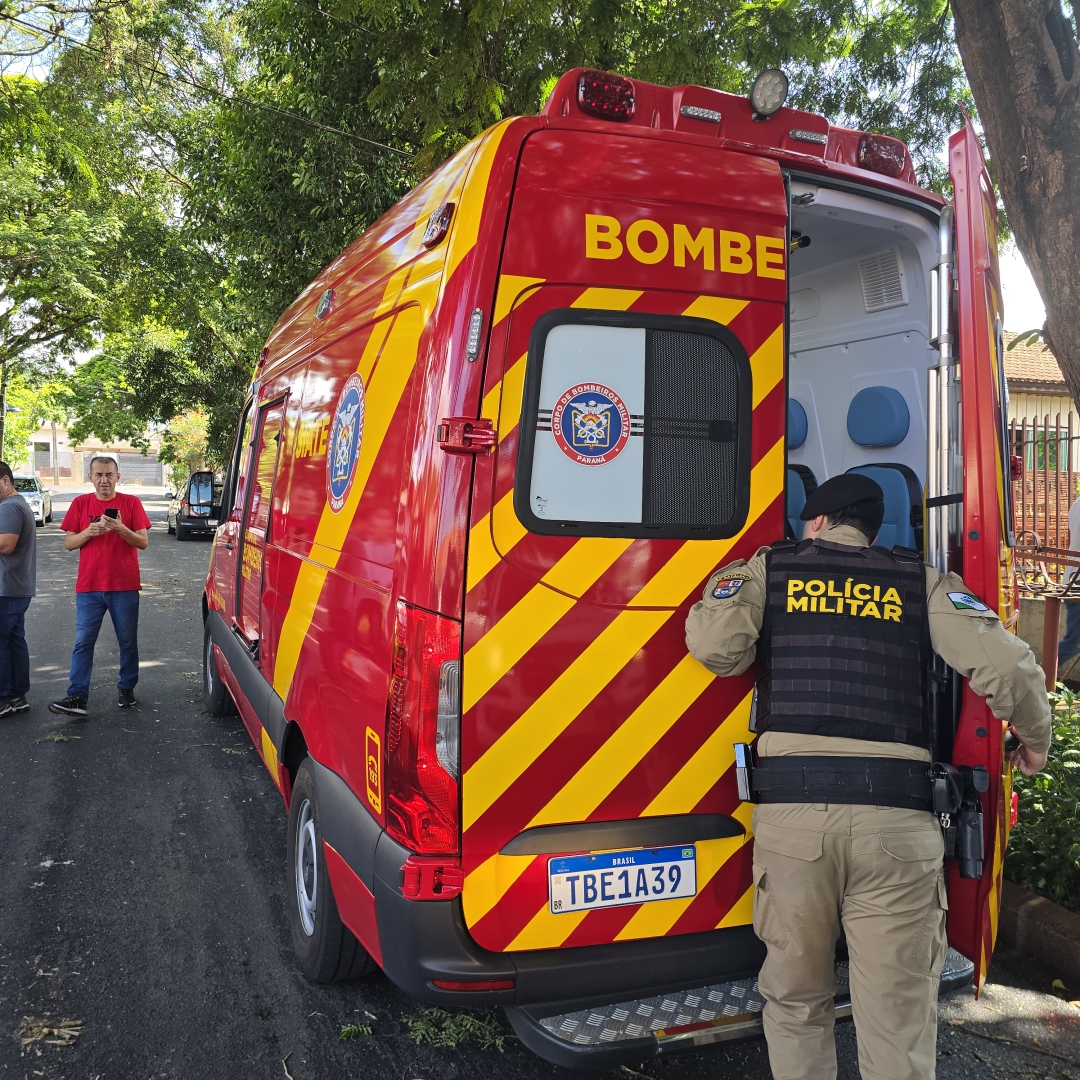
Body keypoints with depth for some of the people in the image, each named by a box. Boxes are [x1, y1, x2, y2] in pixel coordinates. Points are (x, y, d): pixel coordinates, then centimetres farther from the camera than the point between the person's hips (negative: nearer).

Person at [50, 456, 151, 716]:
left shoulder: (131, 503, 1)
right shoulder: (80, 503, 6)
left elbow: (143, 542, -2)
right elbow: (68, 543, 5)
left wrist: (121, 529, -20)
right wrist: (89, 532, -14)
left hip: (125, 587, -1)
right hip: (89, 587, 1)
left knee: (128, 642, 8)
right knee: (83, 642, -2)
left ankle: (127, 689, 21)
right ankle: (77, 696, -4)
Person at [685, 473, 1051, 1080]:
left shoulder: (769, 568, 12)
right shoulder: (924, 583, 14)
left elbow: (715, 645, -5)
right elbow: (1006, 666, 3)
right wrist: (1036, 739, 22)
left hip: (792, 805, 0)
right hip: (898, 814, 1)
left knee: (796, 1004, 16)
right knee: (899, 1017, 8)